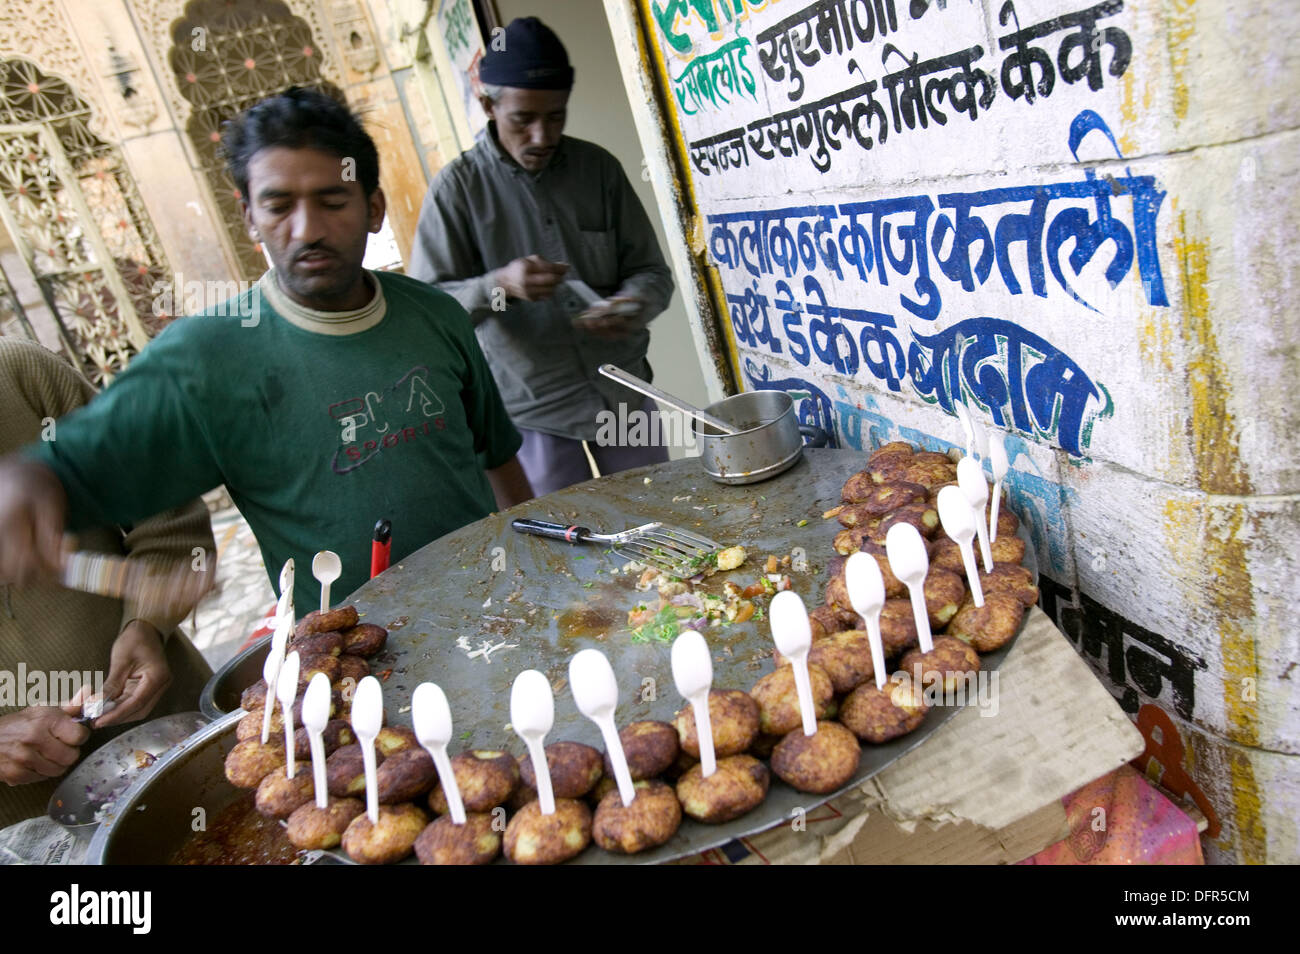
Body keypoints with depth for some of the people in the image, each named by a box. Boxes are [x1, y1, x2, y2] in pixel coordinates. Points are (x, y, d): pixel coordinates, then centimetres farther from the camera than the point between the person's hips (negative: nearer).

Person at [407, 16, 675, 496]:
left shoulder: (598, 167, 3)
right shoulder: (457, 186, -4)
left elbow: (651, 270, 6)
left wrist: (630, 307, -17)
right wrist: (498, 286, -27)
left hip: (623, 391, 3)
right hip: (531, 409, -3)